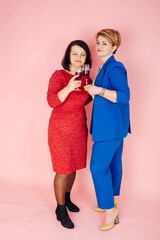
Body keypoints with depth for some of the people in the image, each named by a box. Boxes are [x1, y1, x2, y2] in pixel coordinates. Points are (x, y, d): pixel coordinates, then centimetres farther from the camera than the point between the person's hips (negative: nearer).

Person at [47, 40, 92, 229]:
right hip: (61, 128, -6)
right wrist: (68, 88, -36)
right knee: (63, 171, 2)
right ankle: (61, 210, 21)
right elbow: (52, 101, -23)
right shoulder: (59, 75, -11)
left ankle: (67, 199, 40)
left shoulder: (85, 78, 6)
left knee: (73, 167, 16)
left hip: (79, 128, 6)